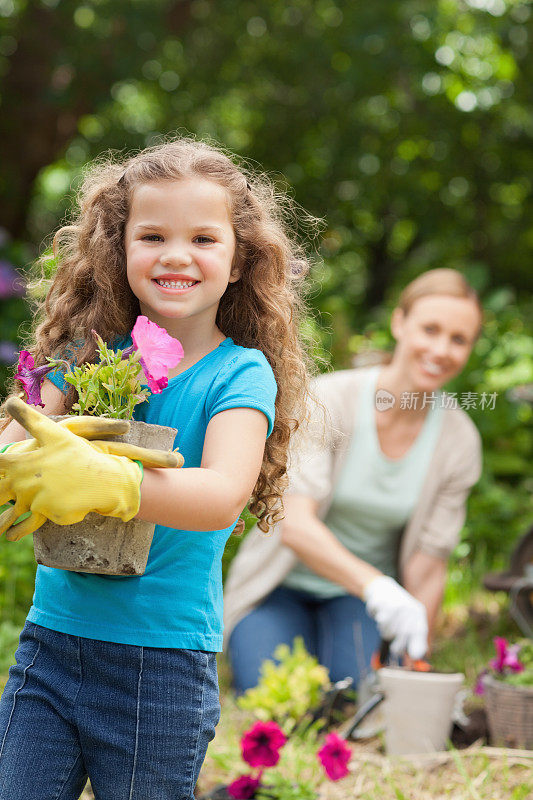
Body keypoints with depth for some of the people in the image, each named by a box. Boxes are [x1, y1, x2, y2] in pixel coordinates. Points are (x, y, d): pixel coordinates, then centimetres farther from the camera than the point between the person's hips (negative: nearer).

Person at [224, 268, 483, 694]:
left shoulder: (459, 440, -10)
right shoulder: (328, 399, -20)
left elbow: (427, 567, -6)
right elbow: (294, 524, -32)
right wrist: (376, 587, -47)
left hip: (362, 598, 2)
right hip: (280, 589, -2)